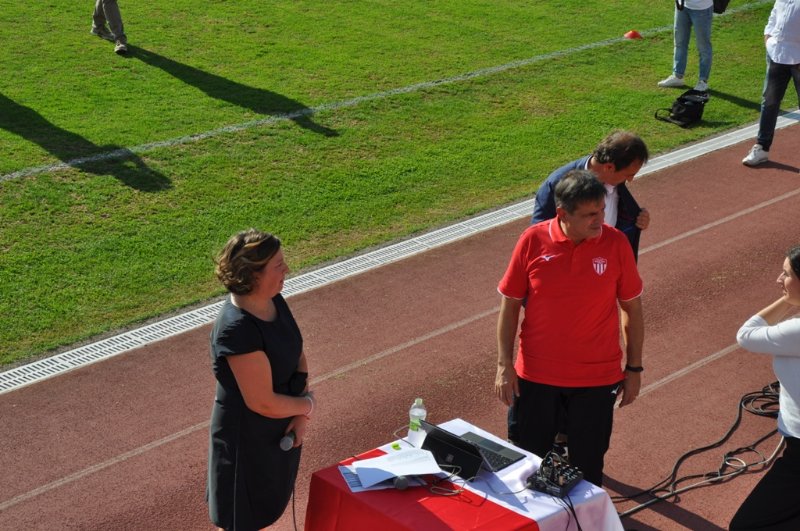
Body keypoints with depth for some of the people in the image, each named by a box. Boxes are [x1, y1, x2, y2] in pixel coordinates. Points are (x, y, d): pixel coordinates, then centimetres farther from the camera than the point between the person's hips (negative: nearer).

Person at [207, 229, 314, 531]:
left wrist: (300, 416, -8)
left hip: (278, 429, 8)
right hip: (246, 437, -8)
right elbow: (263, 403, -29)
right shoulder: (237, 330, -33)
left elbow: (297, 356, 4)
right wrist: (307, 405, -11)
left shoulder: (274, 302, -6)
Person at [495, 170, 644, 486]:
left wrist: (634, 368, 3)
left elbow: (632, 308, 1)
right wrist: (504, 365, -4)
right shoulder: (533, 240, -11)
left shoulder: (615, 243, -10)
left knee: (588, 463, 13)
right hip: (536, 375, 0)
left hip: (597, 377, 0)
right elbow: (510, 305, -2)